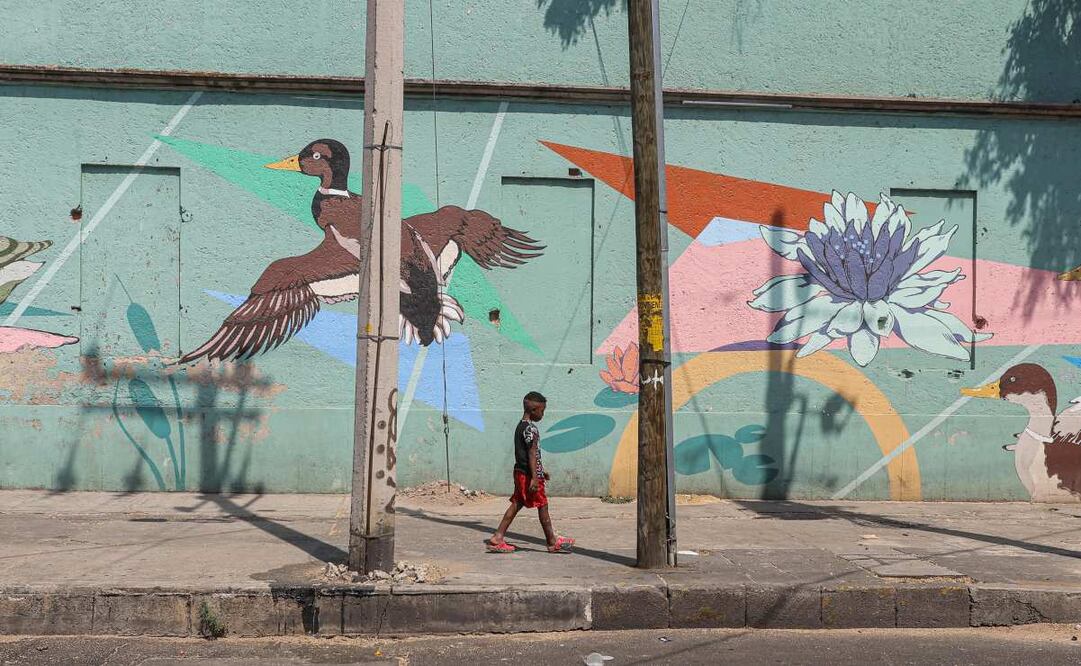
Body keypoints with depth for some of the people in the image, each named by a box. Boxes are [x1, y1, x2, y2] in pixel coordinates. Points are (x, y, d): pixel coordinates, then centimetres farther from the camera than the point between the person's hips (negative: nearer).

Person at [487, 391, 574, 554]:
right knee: (542, 505, 1)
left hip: (520, 472, 9)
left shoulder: (520, 426, 15)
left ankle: (497, 538, 6)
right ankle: (553, 542, 11)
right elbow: (532, 454, -21)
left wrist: (540, 471, 28)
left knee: (517, 504, 10)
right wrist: (534, 477, -23)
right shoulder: (530, 428, -16)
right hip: (528, 474, -9)